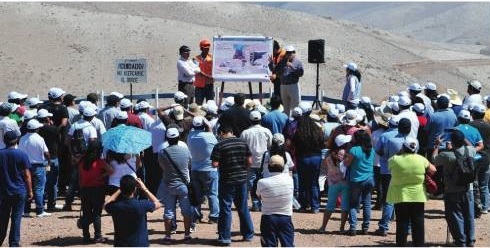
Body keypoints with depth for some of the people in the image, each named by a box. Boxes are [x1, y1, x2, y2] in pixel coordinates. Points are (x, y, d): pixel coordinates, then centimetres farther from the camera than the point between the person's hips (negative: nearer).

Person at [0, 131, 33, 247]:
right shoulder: (22, 155, -8)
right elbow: (27, 175, -7)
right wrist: (30, 191, 1)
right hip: (19, 192, -2)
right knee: (16, 218, 1)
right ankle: (14, 243, 1)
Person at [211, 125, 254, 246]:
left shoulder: (219, 146, -12)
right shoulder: (243, 143, 2)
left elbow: (215, 164, -15)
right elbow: (249, 161, 3)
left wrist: (222, 164, 6)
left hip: (226, 180, -5)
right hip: (242, 179, 5)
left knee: (225, 208, 2)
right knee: (243, 208, 15)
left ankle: (225, 237, 3)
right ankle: (248, 234, 22)